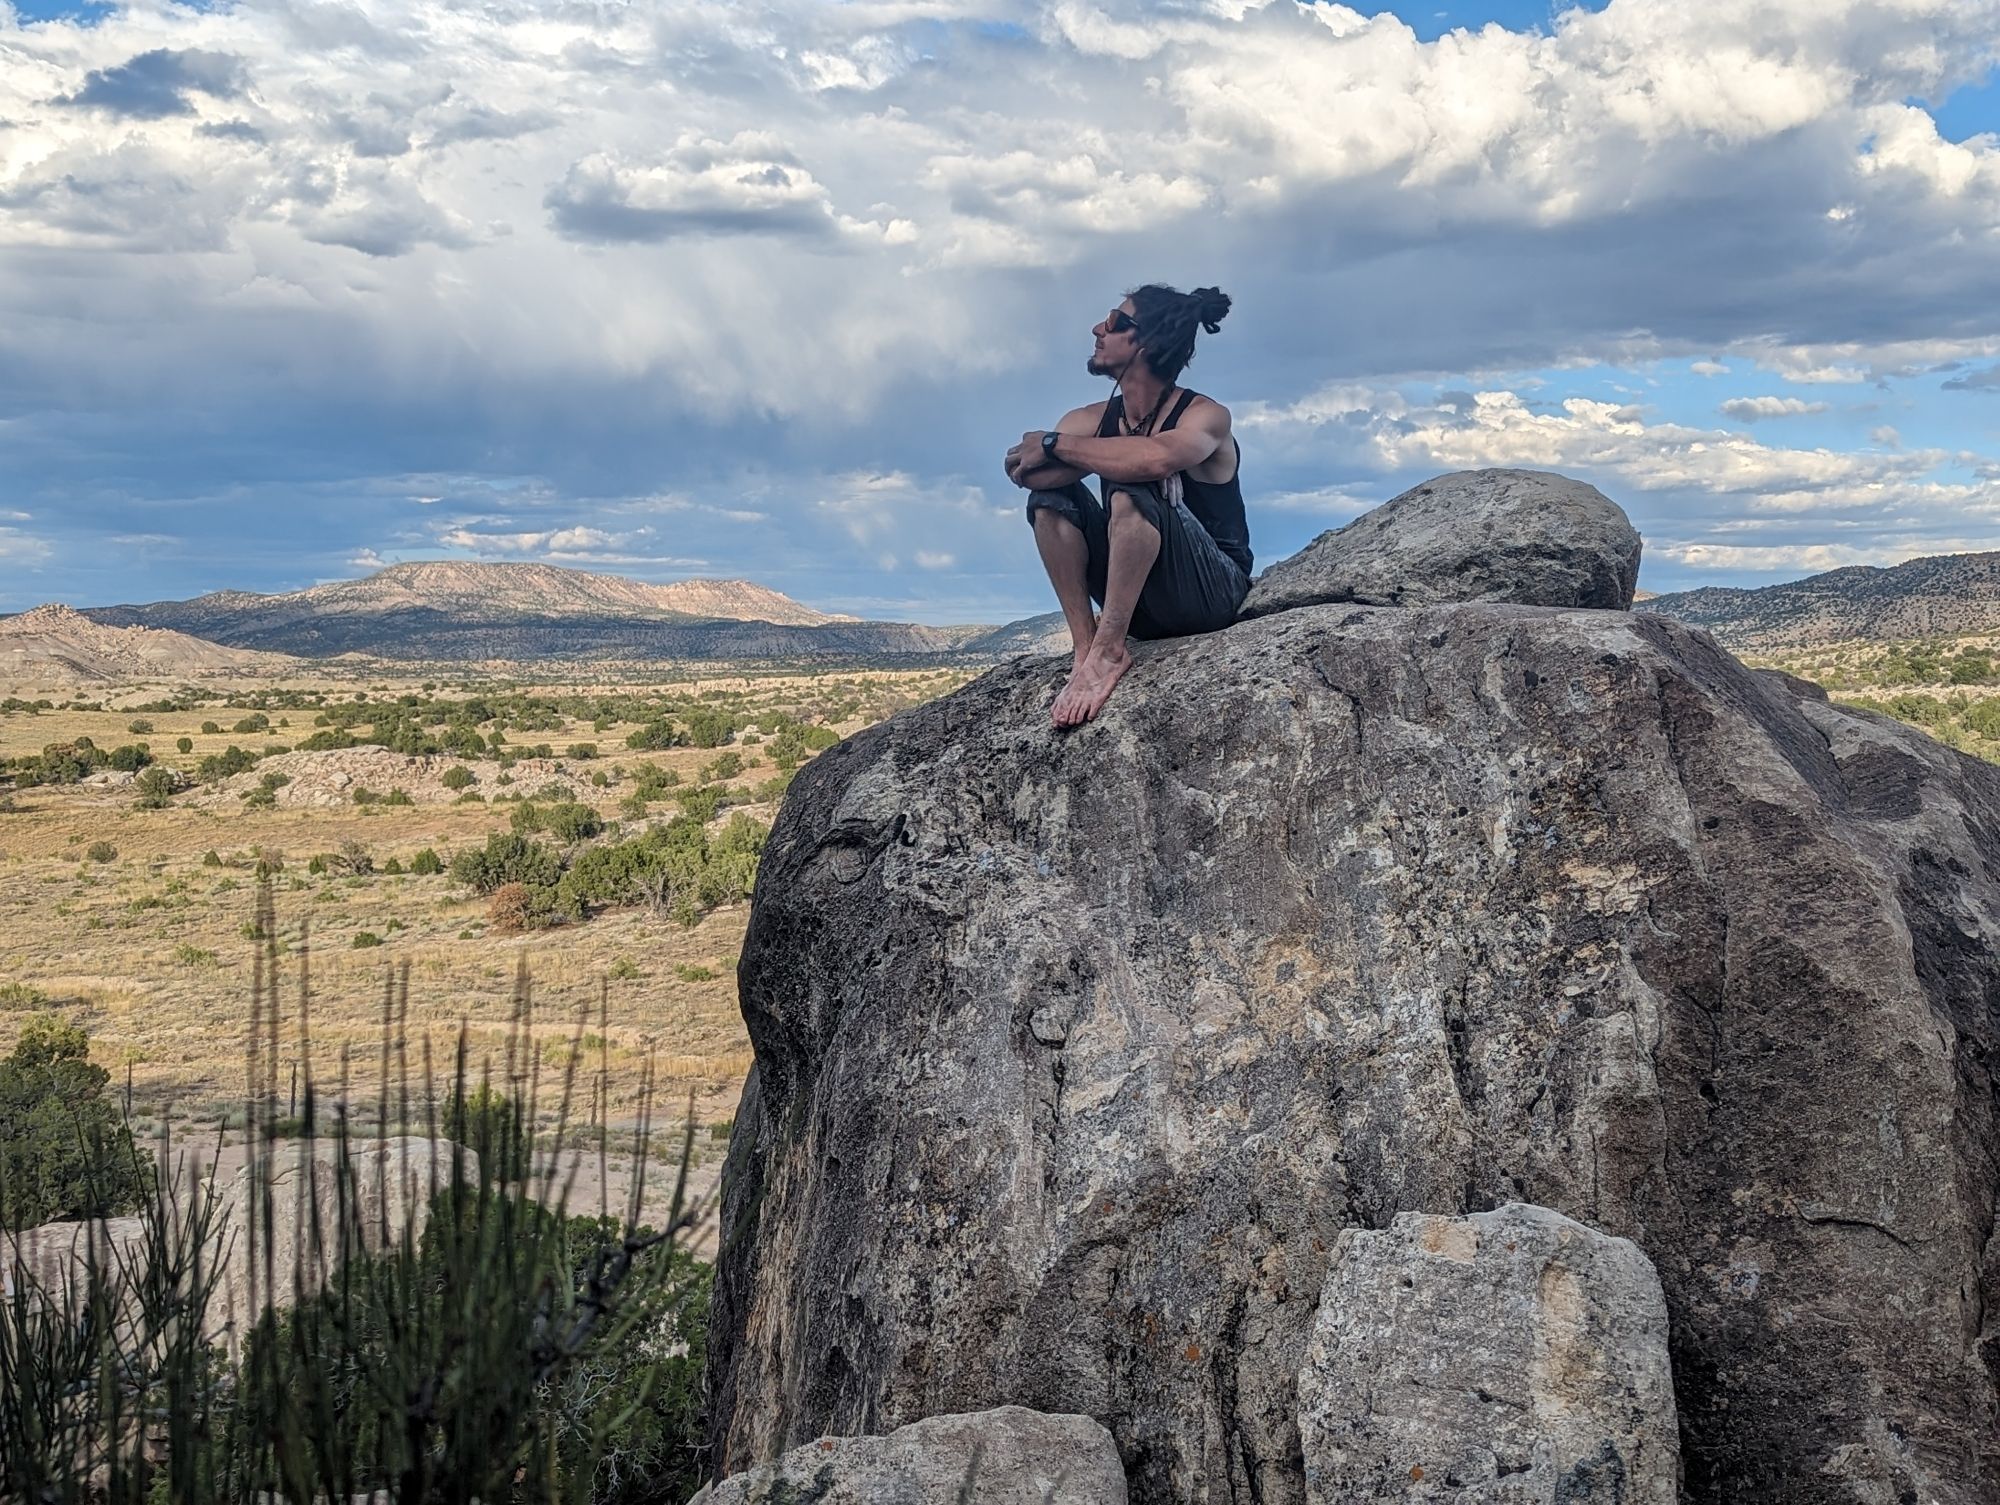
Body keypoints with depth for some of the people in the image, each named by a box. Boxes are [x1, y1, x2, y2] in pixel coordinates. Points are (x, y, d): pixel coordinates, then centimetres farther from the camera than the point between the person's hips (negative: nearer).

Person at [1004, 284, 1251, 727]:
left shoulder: (1204, 416, -11)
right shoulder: (1093, 420, 6)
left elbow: (1157, 457, -35)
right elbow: (1026, 471, -12)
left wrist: (1055, 445, -23)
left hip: (1212, 595, -6)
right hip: (1140, 607, 6)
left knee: (1131, 488, -28)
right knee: (1051, 495, -10)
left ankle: (1107, 651, -31)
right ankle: (1085, 645, -21)